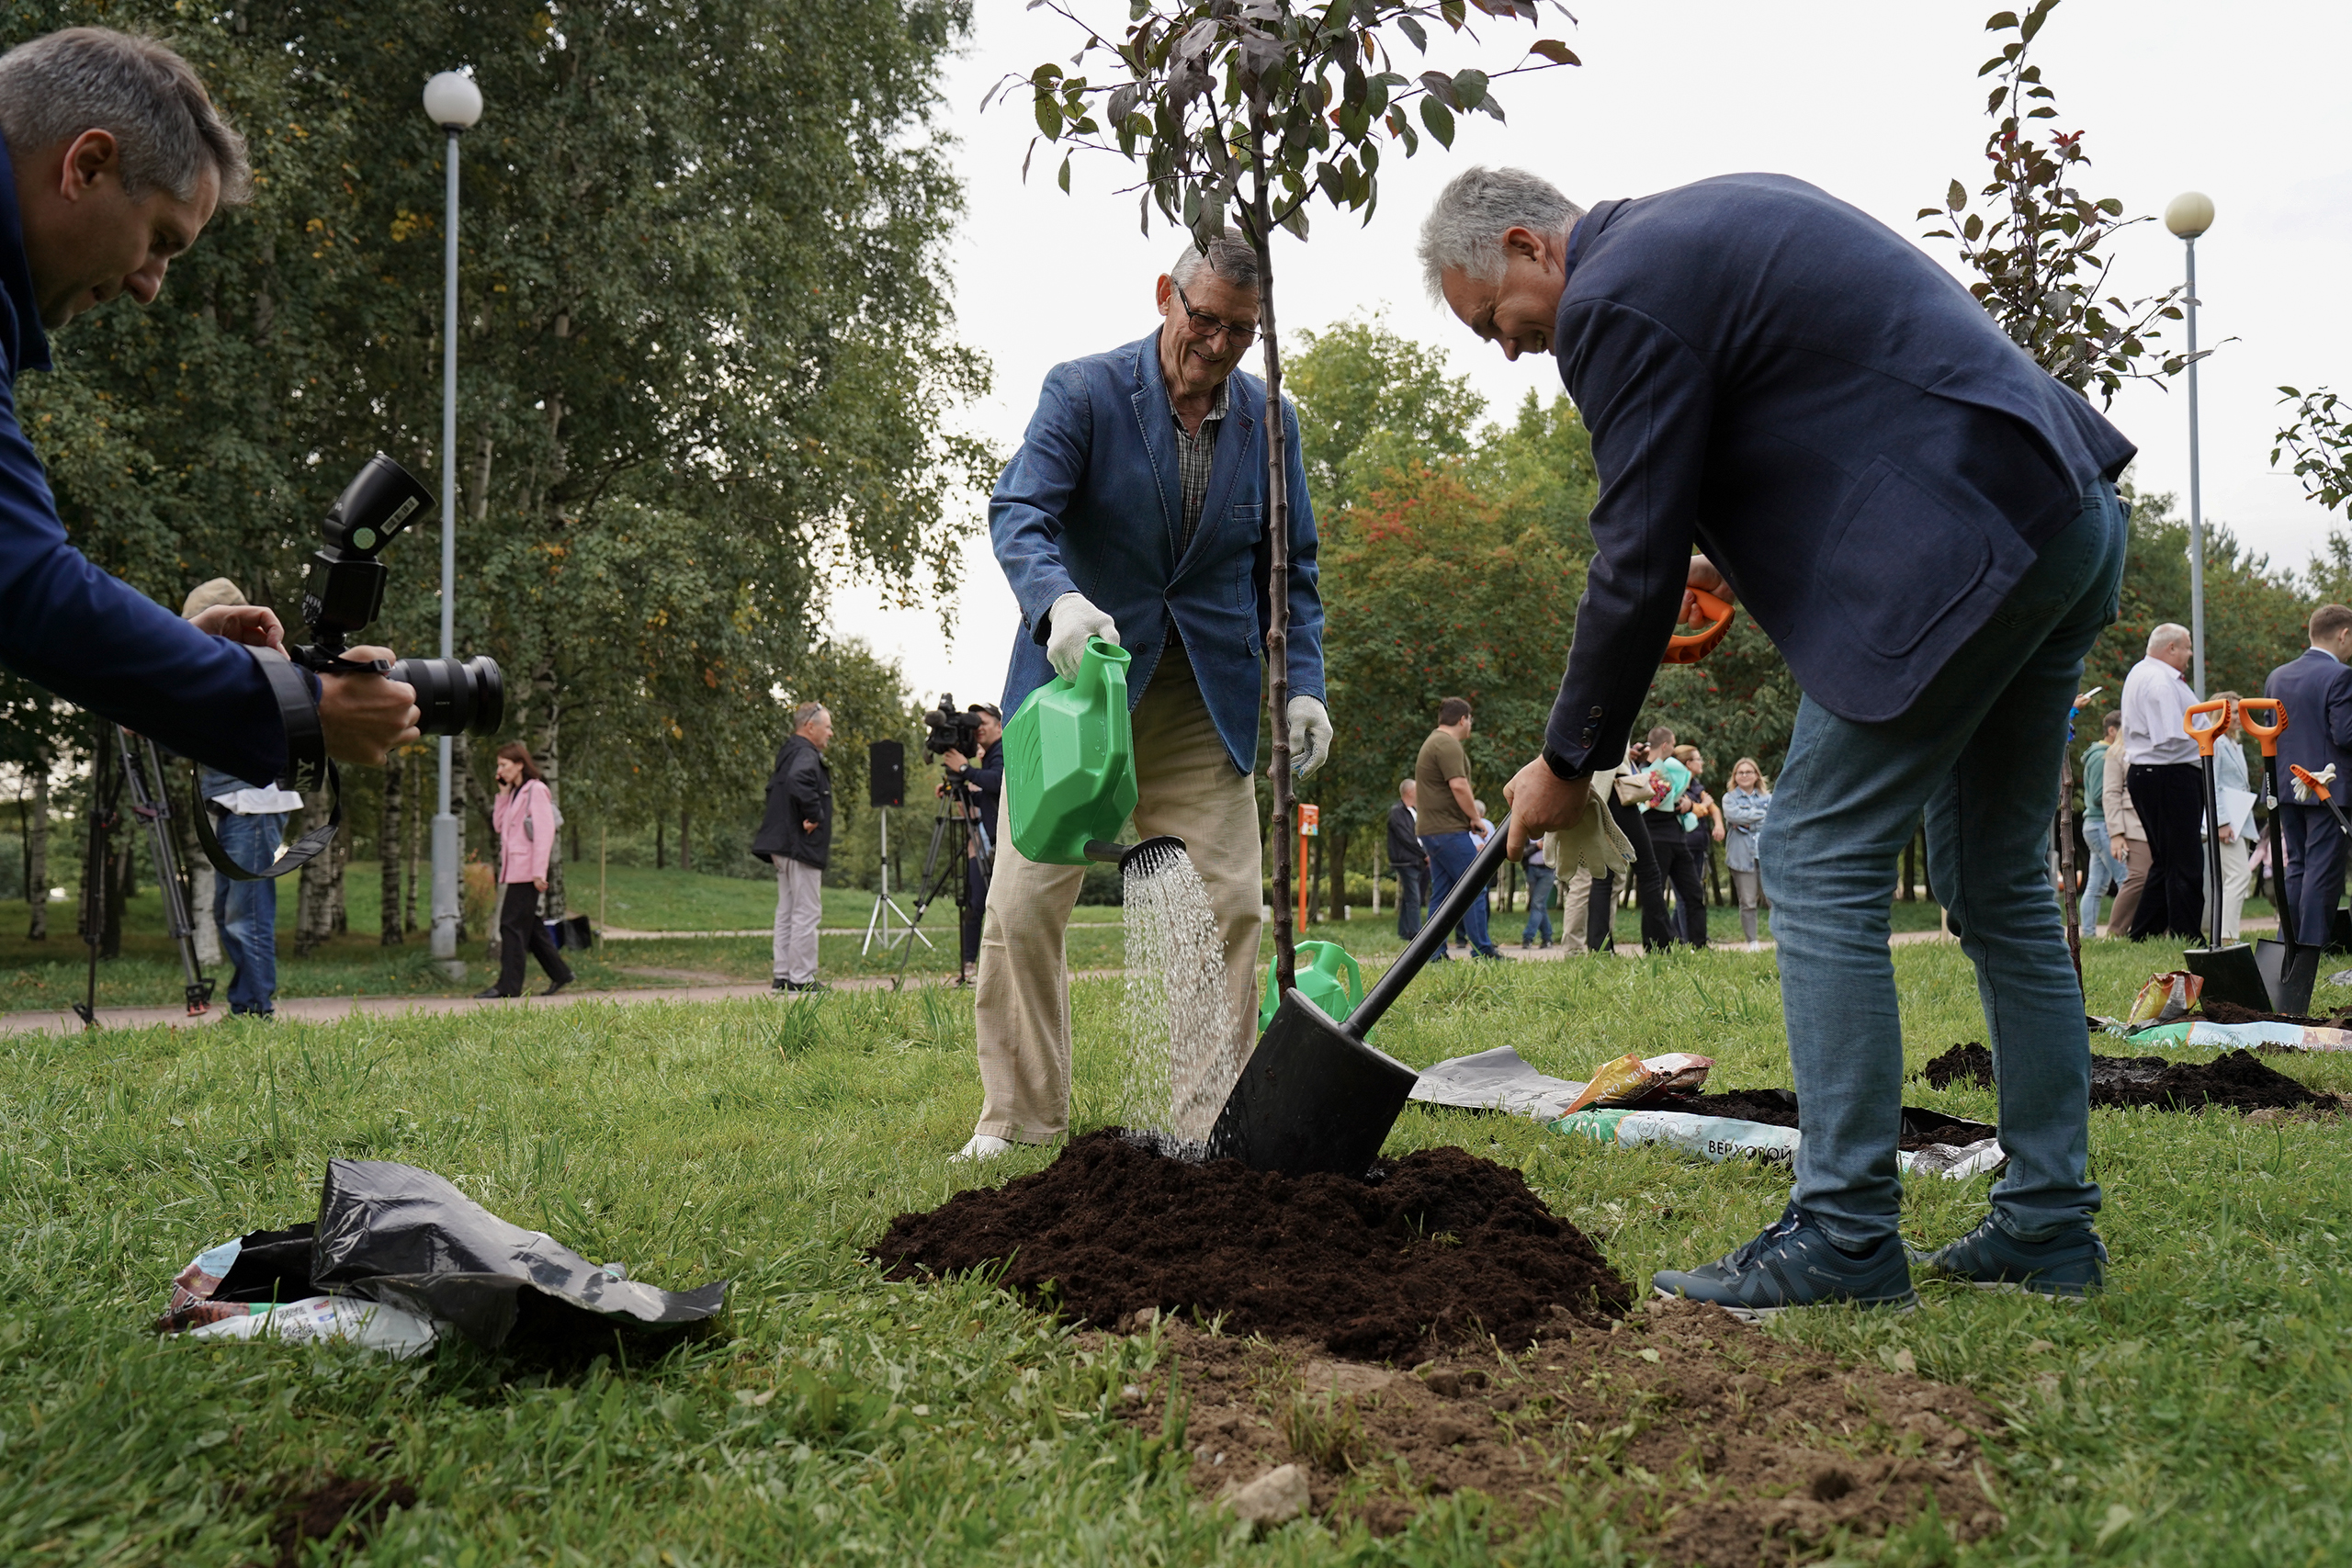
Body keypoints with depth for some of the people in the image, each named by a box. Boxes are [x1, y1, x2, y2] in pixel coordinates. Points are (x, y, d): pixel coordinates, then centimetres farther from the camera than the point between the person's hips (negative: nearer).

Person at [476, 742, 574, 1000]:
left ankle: (508, 985, -6)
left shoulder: (536, 791, -10)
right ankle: (560, 973, 19)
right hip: (513, 869, 9)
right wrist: (503, 794, 9)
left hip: (526, 870, -9)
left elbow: (544, 833, -15)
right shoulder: (514, 792, 18)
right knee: (530, 926, 11)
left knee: (512, 925, -9)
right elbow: (498, 825, 17)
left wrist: (539, 872, -20)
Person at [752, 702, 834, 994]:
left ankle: (782, 975, 16)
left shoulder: (788, 753, 17)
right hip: (802, 847, -10)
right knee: (807, 912, -7)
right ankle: (801, 979, -6)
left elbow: (773, 788, 29)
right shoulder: (806, 755, -14)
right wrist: (814, 815, -24)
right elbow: (798, 782, -36)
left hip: (783, 845, 10)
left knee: (787, 912, 13)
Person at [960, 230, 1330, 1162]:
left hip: (1208, 700, 3)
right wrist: (1057, 600, -39)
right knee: (1025, 906, -4)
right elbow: (1019, 511, -18)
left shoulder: (1270, 420, 5)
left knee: (1228, 904, -1)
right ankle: (1017, 1117, 8)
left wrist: (1303, 685, -1)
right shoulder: (1082, 392, -6)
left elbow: (1290, 567, 11)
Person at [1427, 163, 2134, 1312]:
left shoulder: (1616, 296, -9)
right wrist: (1751, 545, 23)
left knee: (1818, 863, -5)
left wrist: (1570, 761, 1)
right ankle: (2047, 1226, 19)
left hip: (1957, 551, -10)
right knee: (1997, 881, 14)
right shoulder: (1718, 216, 21)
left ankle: (1843, 1238, -3)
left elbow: (1637, 559, -9)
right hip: (2071, 519, 10)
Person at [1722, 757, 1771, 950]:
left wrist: (1747, 824, -6)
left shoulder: (1767, 798, 16)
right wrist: (1762, 813, -4)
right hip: (1742, 856, -1)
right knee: (1747, 903, -2)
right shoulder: (1729, 798, 11)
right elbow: (1734, 815, -10)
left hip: (1767, 855, 1)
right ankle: (1752, 943, 5)